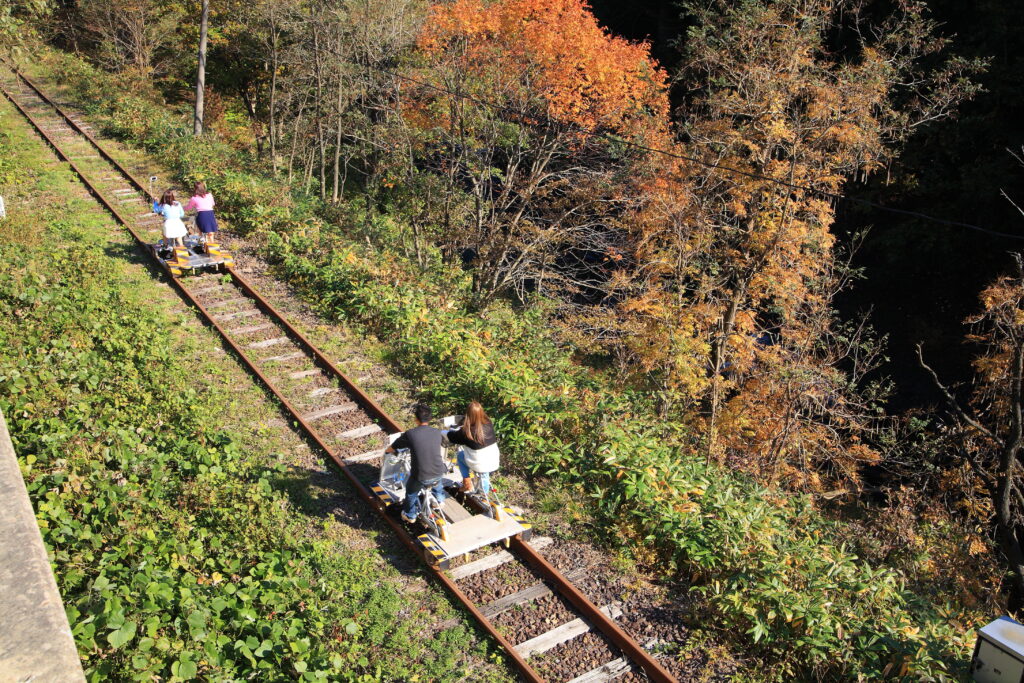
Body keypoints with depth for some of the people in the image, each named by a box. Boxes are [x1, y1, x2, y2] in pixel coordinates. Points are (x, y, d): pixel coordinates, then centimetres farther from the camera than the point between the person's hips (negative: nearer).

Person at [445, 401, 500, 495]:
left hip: (479, 465, -4)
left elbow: (452, 437, -3)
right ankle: (485, 490, 48)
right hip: (494, 463, 4)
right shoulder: (489, 424, -7)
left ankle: (467, 484, 25)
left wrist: (451, 431, 22)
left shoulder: (467, 431, -20)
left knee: (460, 455, 22)